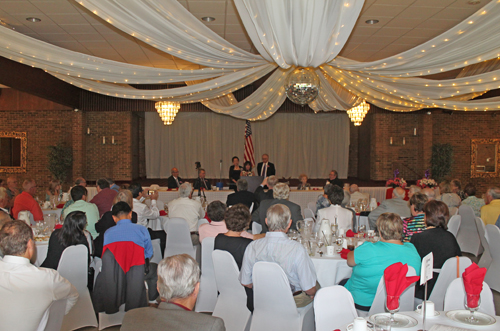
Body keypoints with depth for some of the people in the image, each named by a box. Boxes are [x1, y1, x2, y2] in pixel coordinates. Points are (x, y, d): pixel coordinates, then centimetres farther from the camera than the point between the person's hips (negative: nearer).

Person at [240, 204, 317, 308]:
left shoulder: (252, 247, -18)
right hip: (295, 302, -4)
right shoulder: (297, 249, -30)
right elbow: (310, 290, -23)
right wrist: (312, 293, 1)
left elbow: (246, 283, -5)